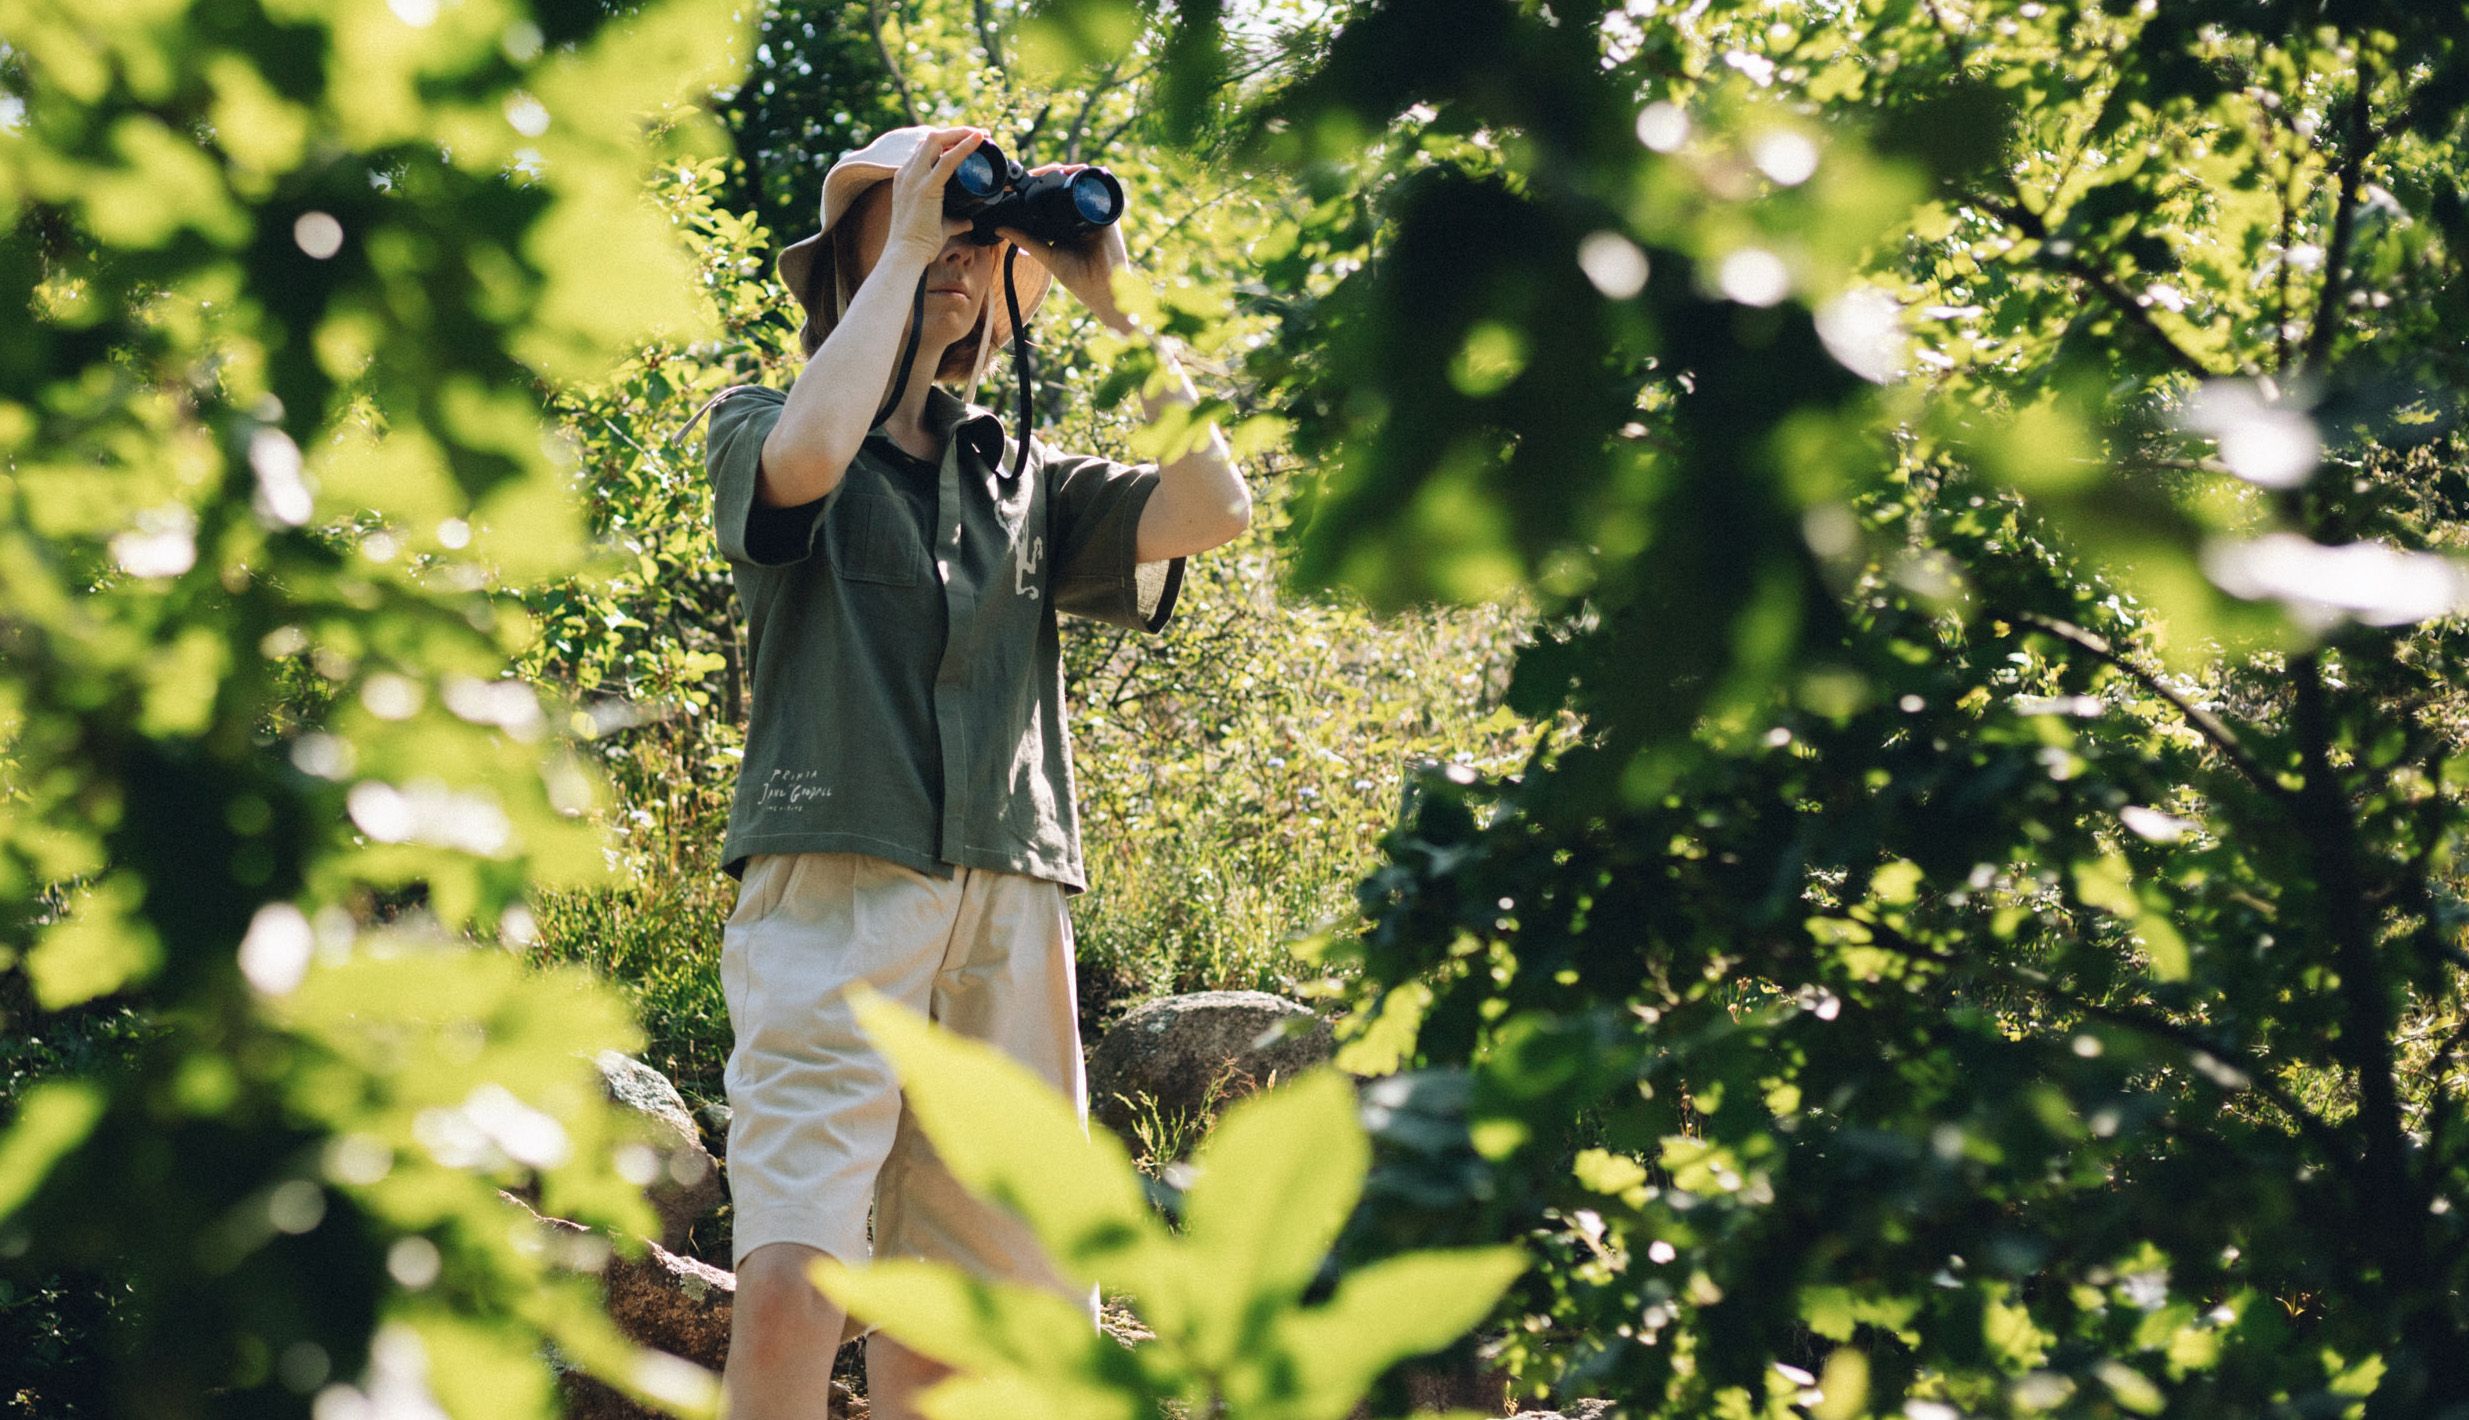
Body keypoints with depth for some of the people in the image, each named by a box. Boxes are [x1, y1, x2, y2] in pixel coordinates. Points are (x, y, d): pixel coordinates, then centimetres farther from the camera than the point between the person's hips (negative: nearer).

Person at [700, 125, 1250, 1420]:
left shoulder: (1020, 477, 23)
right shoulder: (760, 428, 13)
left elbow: (1211, 507, 7)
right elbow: (809, 453, -13)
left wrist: (1108, 296, 9)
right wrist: (902, 245, -2)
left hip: (1010, 898, 4)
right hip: (834, 881, -4)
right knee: (789, 1287, -18)